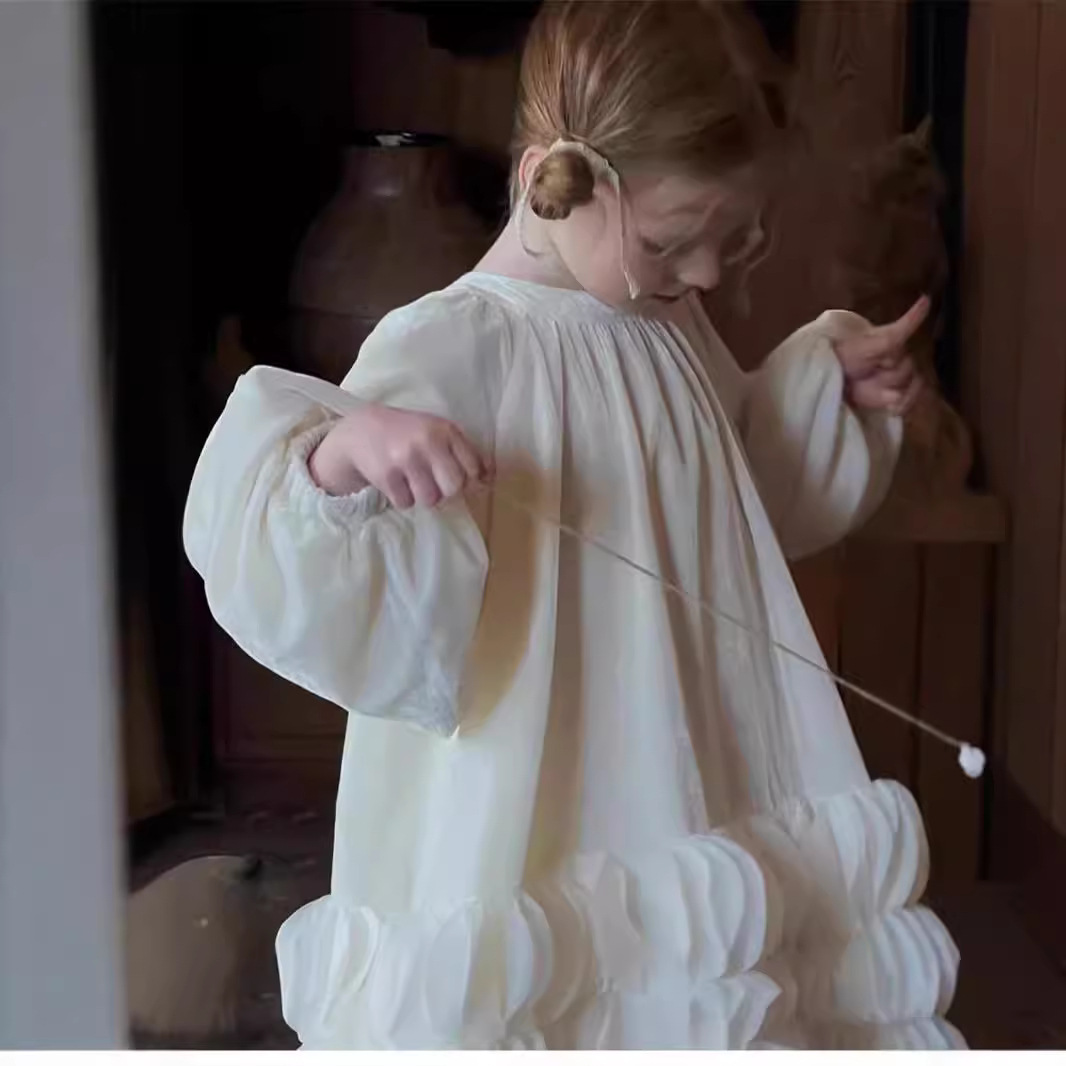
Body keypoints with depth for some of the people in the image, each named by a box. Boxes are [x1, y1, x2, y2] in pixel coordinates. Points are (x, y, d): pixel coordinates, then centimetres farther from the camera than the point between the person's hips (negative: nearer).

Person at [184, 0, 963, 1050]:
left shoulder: (672, 323, 4)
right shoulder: (448, 351, -19)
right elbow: (352, 619, -27)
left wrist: (828, 379, 10)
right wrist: (337, 460, -45)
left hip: (709, 803, 7)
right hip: (540, 837, -7)